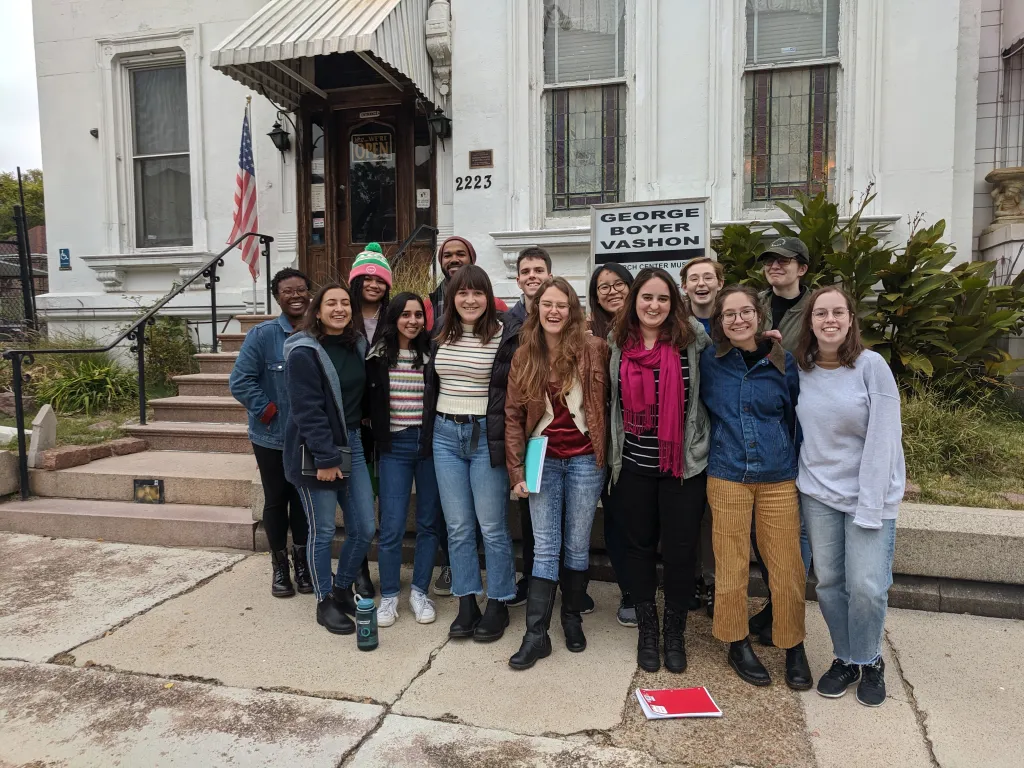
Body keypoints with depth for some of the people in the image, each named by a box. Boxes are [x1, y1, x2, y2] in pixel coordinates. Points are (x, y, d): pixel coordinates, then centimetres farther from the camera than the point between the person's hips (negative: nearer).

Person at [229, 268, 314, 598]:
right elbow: (240, 381, -12)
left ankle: (302, 561, 30)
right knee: (276, 500, 11)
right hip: (273, 437, -2)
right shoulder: (263, 334, -13)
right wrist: (267, 411, -14)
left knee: (303, 499, 12)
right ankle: (279, 565, 28)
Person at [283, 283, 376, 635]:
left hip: (351, 444, 7)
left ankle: (342, 589, 29)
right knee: (323, 531, 3)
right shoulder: (304, 352, -13)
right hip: (314, 450, -6)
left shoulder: (358, 346, 8)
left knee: (364, 528, 7)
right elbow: (307, 410, -18)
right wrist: (325, 458, -20)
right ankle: (325, 603, 22)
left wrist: (350, 443, 10)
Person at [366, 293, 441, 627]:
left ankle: (420, 592, 22)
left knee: (428, 522, 8)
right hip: (394, 446, -1)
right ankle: (388, 595, 16)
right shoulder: (378, 357, 1)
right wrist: (377, 434, 1)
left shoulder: (432, 354, 0)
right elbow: (369, 401, 7)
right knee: (392, 526, -1)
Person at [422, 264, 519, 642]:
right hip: (445, 435, 5)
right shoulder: (441, 338, 10)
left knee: (492, 526, 3)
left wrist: (508, 440, -14)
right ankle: (467, 603, 22)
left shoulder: (506, 336, -7)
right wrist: (428, 435, 15)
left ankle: (497, 605, 19)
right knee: (457, 526, 10)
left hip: (486, 437, -5)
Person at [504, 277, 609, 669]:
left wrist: (604, 453, -6)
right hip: (543, 458, 1)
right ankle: (536, 634, 8)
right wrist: (517, 470, -1)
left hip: (585, 458, -1)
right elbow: (513, 415, 3)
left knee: (577, 545, 10)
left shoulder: (593, 349, -6)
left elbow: (606, 401, -1)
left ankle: (572, 619, 29)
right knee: (545, 548, 1)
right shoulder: (524, 356, 2)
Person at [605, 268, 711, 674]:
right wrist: (611, 454, 11)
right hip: (633, 465, 2)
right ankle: (647, 628, 31)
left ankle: (675, 633, 28)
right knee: (640, 545, 13)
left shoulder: (692, 339, -5)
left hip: (684, 465, -2)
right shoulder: (618, 343, 2)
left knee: (680, 549, 6)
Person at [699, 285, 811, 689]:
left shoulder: (784, 362, -1)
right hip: (727, 477, 0)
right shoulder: (709, 361, -1)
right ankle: (737, 644, 27)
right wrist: (707, 456, 8)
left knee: (787, 567, 5)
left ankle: (793, 647, 26)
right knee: (731, 566, 9)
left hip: (779, 478, 0)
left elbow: (798, 420, 8)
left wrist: (803, 470, 9)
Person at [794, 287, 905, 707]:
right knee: (828, 582, 7)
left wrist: (869, 506, -16)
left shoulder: (871, 365, -10)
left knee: (867, 586, -5)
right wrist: (800, 481, 0)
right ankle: (845, 658, 30)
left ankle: (869, 660, 22)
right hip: (818, 492, 3)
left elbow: (883, 439, -13)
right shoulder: (800, 370, 2)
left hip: (869, 493, -3)